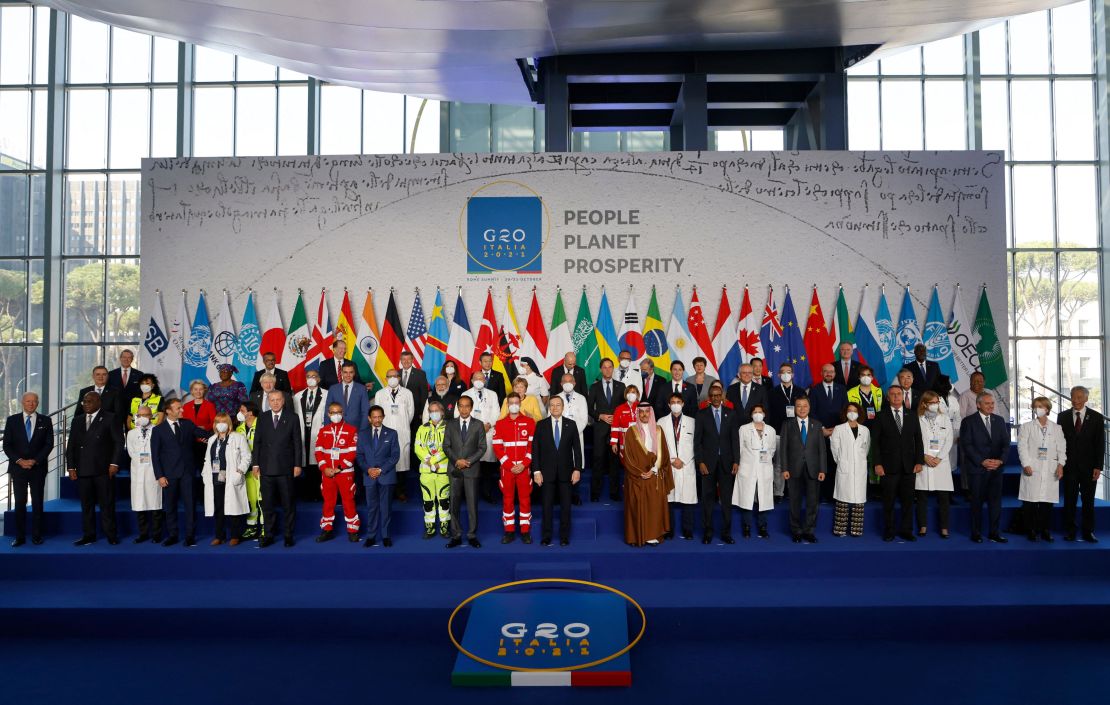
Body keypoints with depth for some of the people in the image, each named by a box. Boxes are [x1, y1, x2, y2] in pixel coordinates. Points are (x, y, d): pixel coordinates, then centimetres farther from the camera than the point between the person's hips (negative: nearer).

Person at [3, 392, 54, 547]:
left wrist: (35, 460, -10)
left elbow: (49, 444, 1)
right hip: (18, 467, 0)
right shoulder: (12, 420, 6)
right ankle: (20, 537, 7)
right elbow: (7, 445, 3)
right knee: (20, 503, 2)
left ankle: (37, 536, 8)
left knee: (37, 503, 1)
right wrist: (19, 461, -10)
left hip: (38, 468, 0)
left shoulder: (45, 421, 5)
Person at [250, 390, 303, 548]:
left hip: (285, 468, -2)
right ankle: (268, 535, 15)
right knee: (267, 504, 7)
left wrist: (297, 464, -4)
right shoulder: (262, 418, 8)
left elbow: (297, 442, 0)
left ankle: (289, 535, 12)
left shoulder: (292, 417, 1)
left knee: (288, 503, 4)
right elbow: (257, 442, 8)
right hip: (266, 468, 2)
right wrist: (255, 464, 3)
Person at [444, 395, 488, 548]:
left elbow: (482, 447, 1)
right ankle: (456, 536, 11)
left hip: (471, 469, -1)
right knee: (454, 504, 4)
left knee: (472, 504, 0)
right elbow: (446, 446, 5)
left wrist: (468, 461, -10)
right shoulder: (451, 424, 8)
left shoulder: (478, 425, 4)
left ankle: (472, 535, 9)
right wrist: (457, 460, -9)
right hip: (454, 469, 2)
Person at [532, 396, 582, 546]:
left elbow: (577, 449, 3)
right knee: (547, 505, 4)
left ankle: (564, 536, 14)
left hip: (566, 472, 1)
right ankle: (546, 536, 12)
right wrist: (536, 471, -6)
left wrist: (577, 469, -4)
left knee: (565, 505, 5)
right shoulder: (541, 425, 2)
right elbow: (535, 449, 0)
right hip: (547, 472, 0)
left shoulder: (571, 425, 3)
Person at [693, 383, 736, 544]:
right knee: (707, 499, 3)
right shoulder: (702, 414, 3)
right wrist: (700, 462, -6)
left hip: (726, 462, 1)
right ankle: (707, 533, 11)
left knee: (726, 499, 2)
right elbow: (697, 440, 1)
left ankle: (726, 532, 10)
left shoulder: (730, 414, 7)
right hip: (708, 462, -1)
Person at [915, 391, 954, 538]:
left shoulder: (945, 418, 8)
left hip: (941, 463, 1)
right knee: (922, 496, 2)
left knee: (943, 496, 2)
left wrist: (939, 458, -6)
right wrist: (925, 456, -11)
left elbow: (948, 441, 3)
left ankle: (944, 527, 9)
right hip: (923, 463, -1)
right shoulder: (918, 420, 2)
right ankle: (923, 526, 11)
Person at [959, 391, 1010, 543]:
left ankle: (994, 533, 13)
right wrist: (982, 461, -15)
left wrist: (1001, 460, -7)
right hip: (977, 468, -4)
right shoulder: (968, 422, -3)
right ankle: (976, 533, 11)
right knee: (977, 501, 2)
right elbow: (967, 445, -8)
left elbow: (1005, 443, 9)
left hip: (996, 468, 4)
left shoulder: (1000, 421, 11)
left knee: (995, 501, 5)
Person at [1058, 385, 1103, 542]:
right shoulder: (1063, 417, 5)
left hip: (1089, 467, 0)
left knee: (1088, 501, 5)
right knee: (1069, 500, 3)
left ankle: (1088, 532, 12)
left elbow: (1100, 444, 0)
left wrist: (1098, 466, -5)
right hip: (1069, 466, 0)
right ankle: (1069, 531, 9)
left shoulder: (1096, 417, 2)